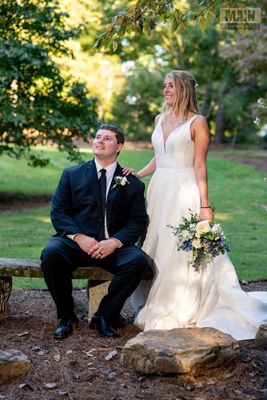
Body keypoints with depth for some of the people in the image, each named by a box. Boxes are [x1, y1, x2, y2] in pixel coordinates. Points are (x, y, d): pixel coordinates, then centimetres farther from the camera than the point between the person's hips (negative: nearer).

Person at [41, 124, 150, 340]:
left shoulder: (132, 183, 10)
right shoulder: (72, 174, 10)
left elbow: (139, 221, 4)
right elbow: (58, 212, 3)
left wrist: (114, 242, -15)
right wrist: (79, 237, -15)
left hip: (113, 246, 1)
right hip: (75, 241, 0)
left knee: (138, 261, -29)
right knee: (50, 254, -32)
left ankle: (104, 316, -11)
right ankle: (66, 316, -10)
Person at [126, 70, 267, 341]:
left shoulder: (197, 122, -6)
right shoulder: (160, 119, 13)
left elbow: (200, 165, -10)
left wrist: (205, 205, -13)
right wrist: (137, 175, 8)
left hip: (184, 192, -6)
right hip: (159, 190, 7)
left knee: (180, 251, -4)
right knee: (156, 248, 9)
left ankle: (182, 312, 7)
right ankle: (156, 306, 21)